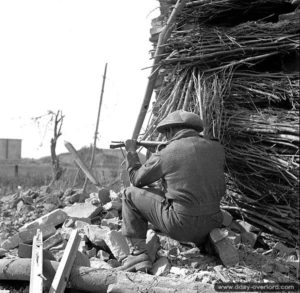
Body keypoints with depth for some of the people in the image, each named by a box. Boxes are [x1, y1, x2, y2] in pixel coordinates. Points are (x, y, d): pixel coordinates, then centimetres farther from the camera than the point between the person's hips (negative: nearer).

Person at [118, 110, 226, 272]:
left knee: (131, 194, 10)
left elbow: (137, 179, 7)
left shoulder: (165, 155, -8)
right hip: (212, 225, 6)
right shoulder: (216, 149, 3)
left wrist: (131, 152, 23)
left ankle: (138, 254, 6)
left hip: (181, 226, -6)